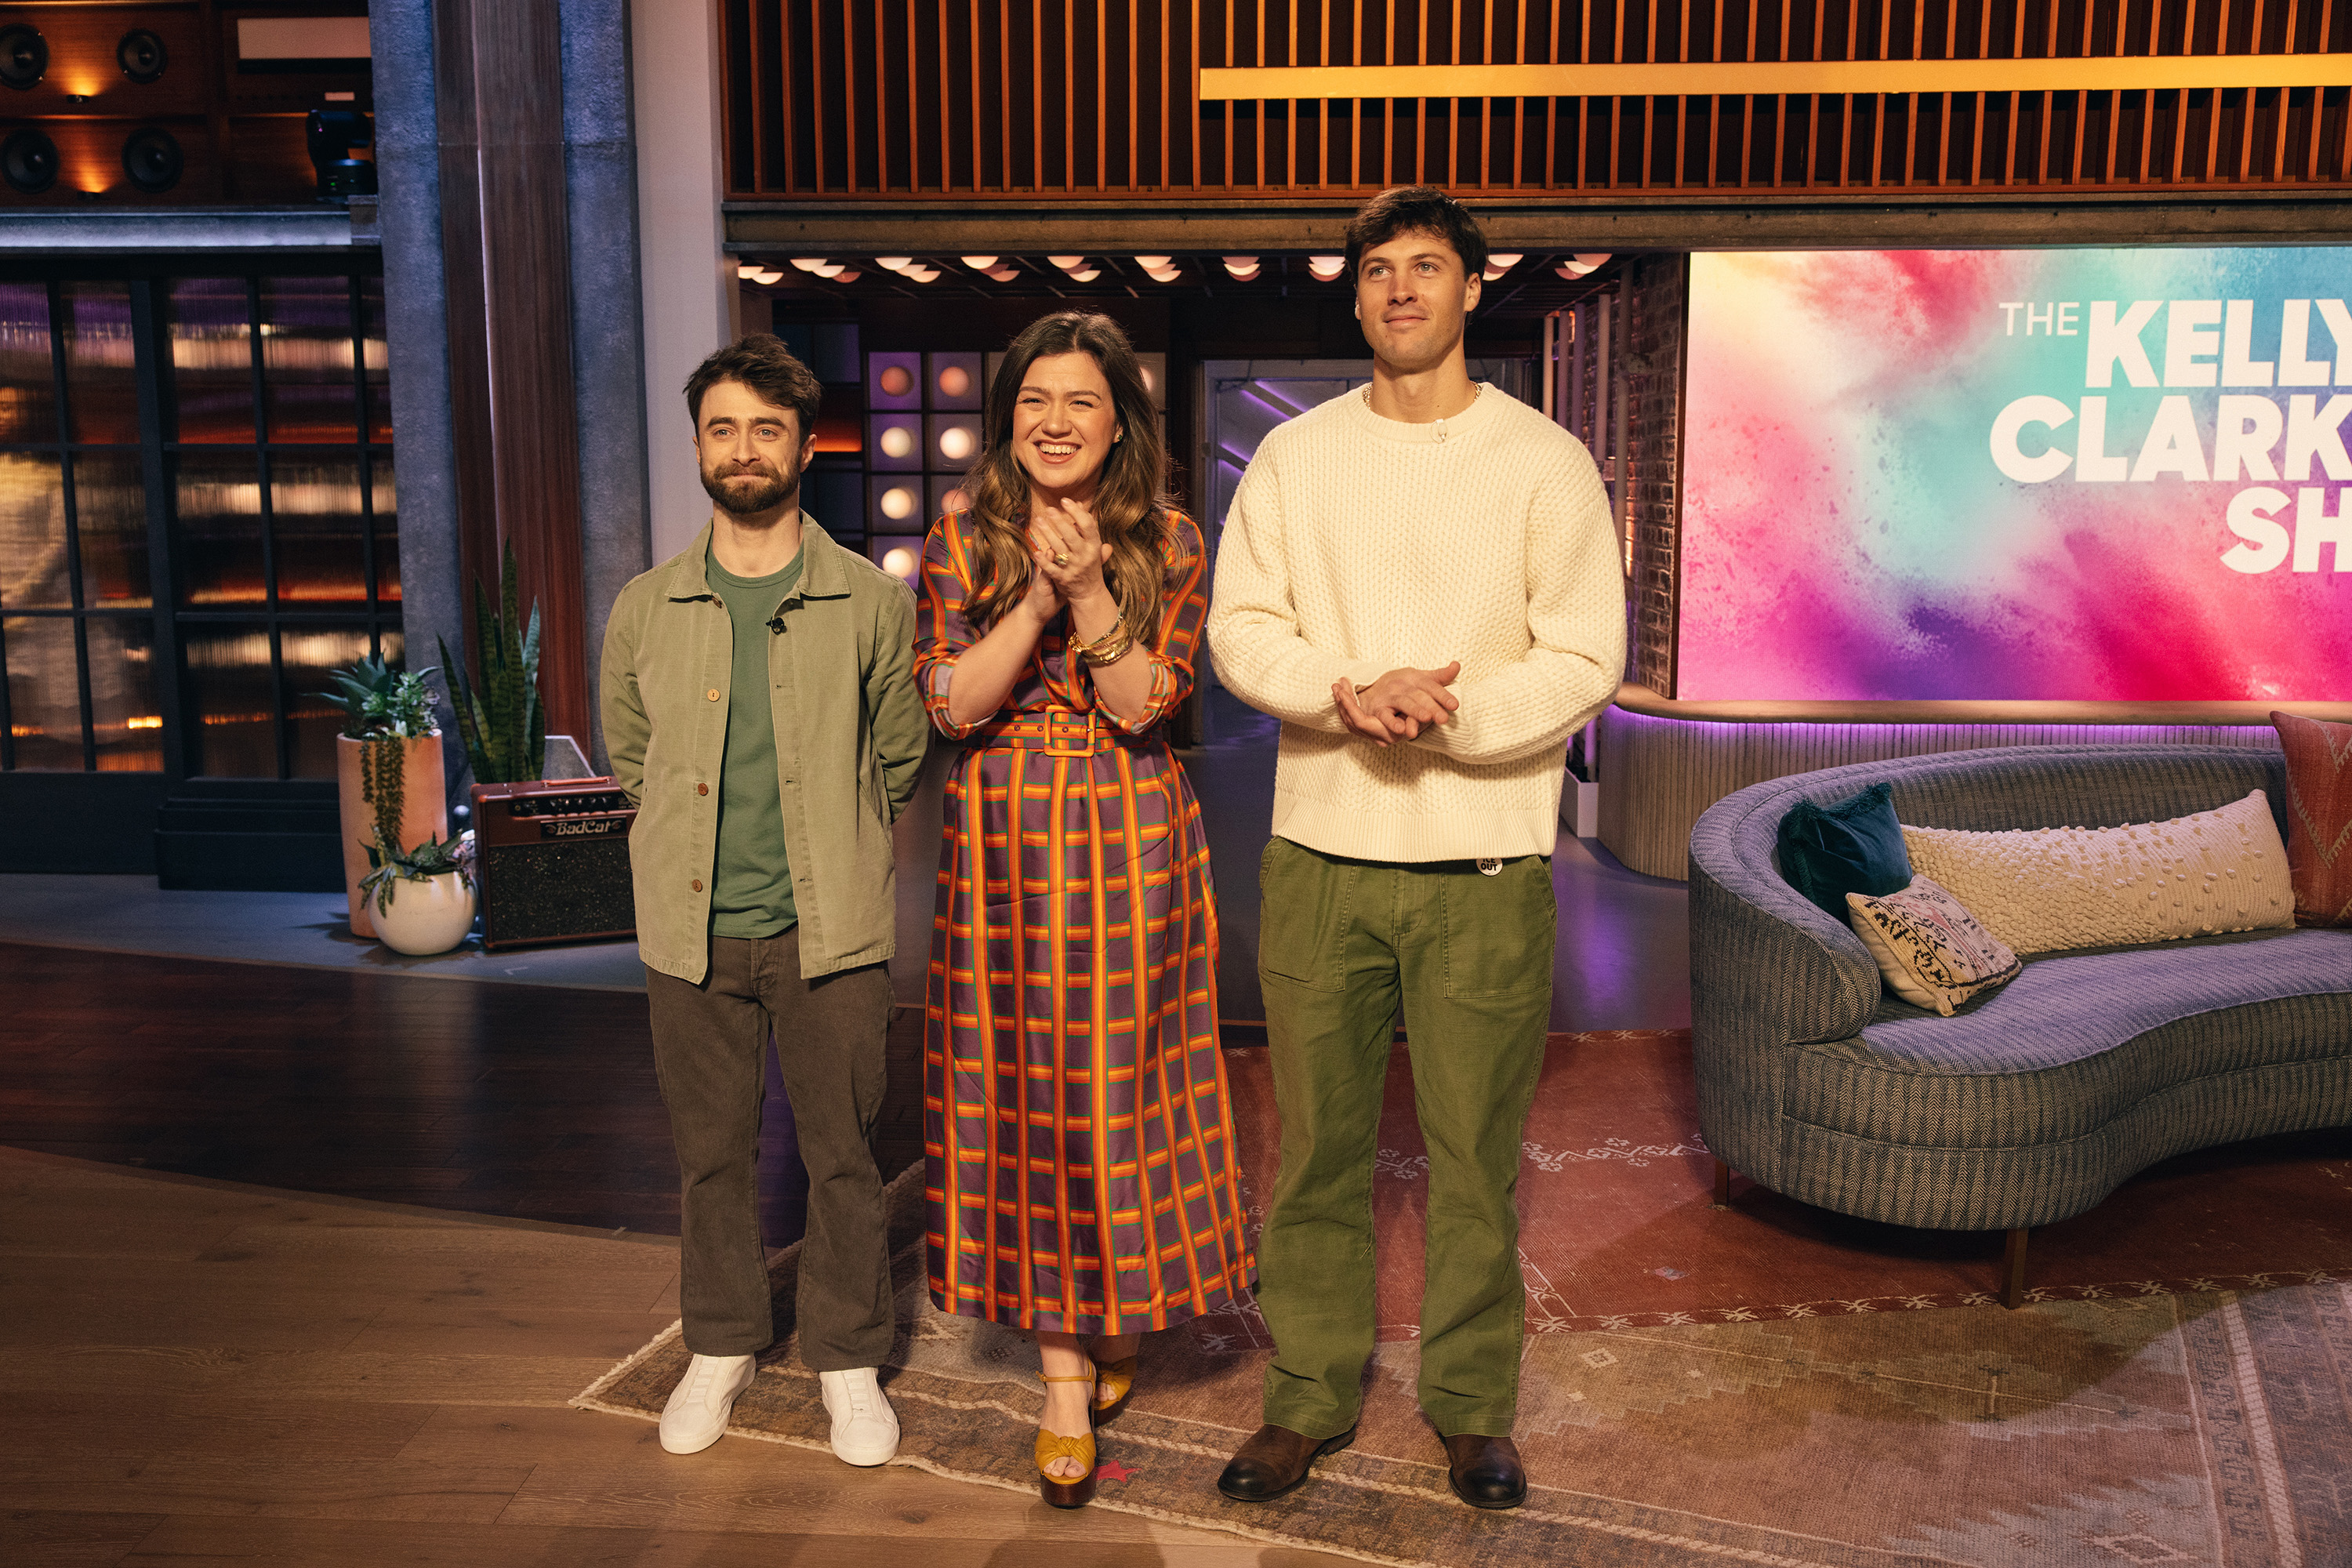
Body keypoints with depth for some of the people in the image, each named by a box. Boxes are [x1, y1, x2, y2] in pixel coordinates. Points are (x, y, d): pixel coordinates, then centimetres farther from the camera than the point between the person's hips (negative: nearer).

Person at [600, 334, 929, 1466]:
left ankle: (849, 1361, 23)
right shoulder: (645, 610, 3)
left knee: (842, 1157, 6)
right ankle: (720, 1347, 32)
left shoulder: (871, 602, -2)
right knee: (710, 1155, 13)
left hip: (832, 932, -2)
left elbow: (901, 757, 9)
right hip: (693, 936, 2)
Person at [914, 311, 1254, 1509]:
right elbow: (953, 704, -9)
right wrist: (1040, 591, -18)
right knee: (1024, 1092, 4)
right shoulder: (962, 543, 3)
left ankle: (1115, 1324, 30)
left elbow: (1145, 703, -10)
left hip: (1128, 855, -1)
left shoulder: (1168, 544, 0)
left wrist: (1088, 586, -22)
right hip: (1000, 854, 1)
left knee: (1118, 1089, 4)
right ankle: (1065, 1374, 17)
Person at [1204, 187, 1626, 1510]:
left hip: (1486, 864, -2)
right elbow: (1242, 629, 3)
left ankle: (1473, 1405, 25)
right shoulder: (1294, 457, 9)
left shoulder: (1545, 461, 1)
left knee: (1476, 1151, 6)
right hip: (1320, 854, 2)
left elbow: (1587, 659, -3)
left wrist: (1452, 716, -18)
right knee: (1318, 1142, 9)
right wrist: (1349, 696, -16)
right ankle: (1312, 1395, 26)